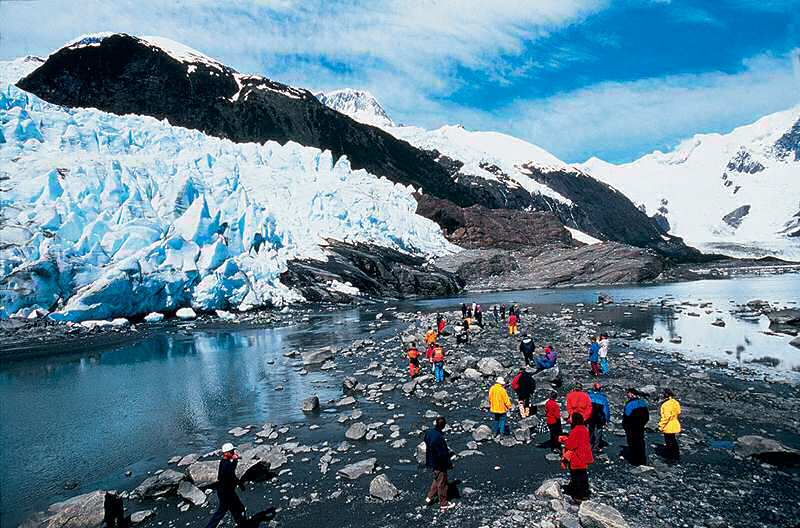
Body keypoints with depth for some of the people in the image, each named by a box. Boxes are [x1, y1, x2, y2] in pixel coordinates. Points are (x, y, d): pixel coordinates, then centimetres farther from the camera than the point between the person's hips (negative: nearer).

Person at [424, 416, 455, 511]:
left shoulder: (429, 433, -5)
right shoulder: (439, 437, -33)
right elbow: (443, 454, -26)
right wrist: (450, 464, -11)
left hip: (432, 462, 8)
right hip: (440, 464, -8)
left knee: (437, 480, 28)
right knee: (442, 484, 10)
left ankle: (429, 497, 35)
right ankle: (443, 504, 26)